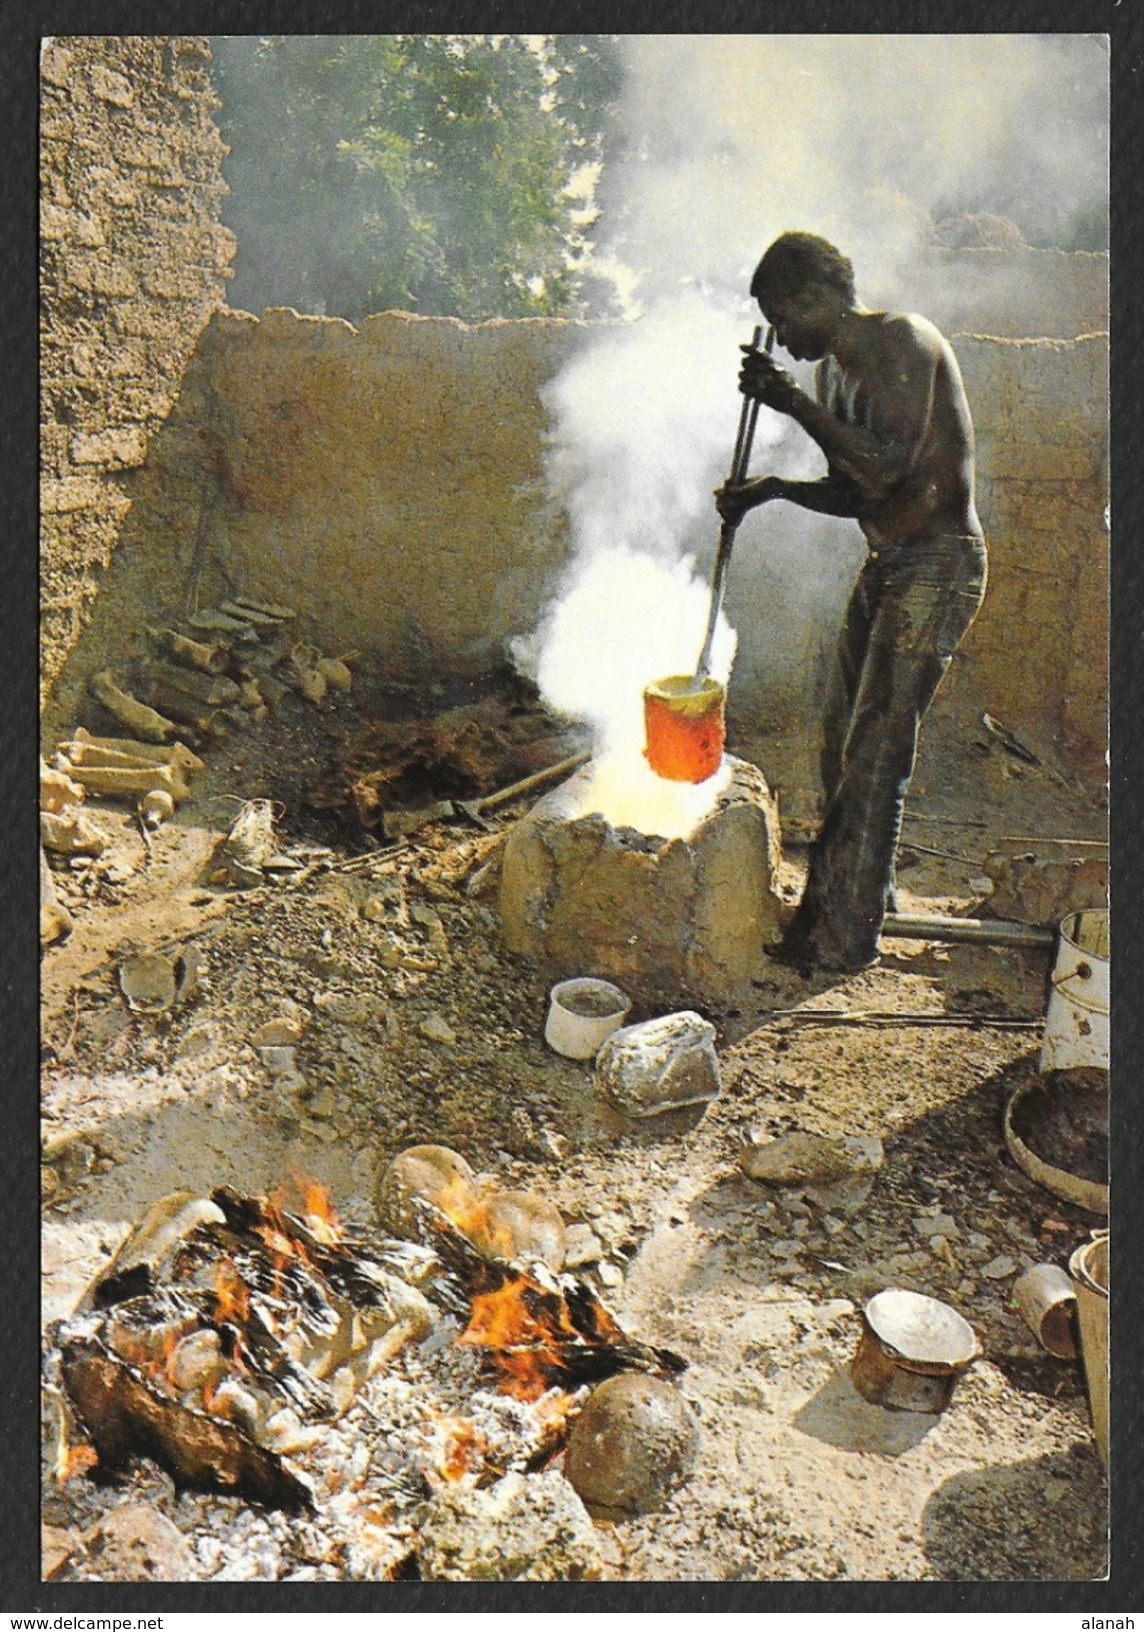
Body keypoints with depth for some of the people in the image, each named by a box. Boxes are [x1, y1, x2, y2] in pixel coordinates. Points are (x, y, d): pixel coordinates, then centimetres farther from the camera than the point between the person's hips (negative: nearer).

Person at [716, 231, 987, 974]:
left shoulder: (904, 340, -13)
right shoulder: (835, 370, 14)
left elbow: (886, 466, -24)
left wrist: (796, 403, -21)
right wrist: (775, 488, 1)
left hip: (938, 565, -9)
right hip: (888, 564, 9)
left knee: (875, 752, -9)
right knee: (846, 744, 13)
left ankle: (845, 936, 1)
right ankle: (861, 893, 30)